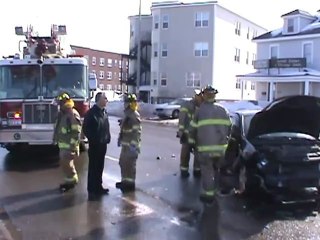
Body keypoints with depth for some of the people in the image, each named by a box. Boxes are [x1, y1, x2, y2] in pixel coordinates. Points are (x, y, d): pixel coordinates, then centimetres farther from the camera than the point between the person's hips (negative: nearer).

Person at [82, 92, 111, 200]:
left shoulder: (104, 112, 11)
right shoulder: (91, 112, -13)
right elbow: (85, 129, -13)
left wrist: (108, 138, 6)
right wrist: (93, 139, -14)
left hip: (103, 144, 8)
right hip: (94, 145, -8)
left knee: (100, 167, 16)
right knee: (93, 168, -1)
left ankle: (98, 187, 27)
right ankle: (92, 190, 6)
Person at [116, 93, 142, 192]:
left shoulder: (135, 116, -17)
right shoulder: (128, 114, 14)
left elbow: (137, 132, -22)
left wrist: (134, 145, -24)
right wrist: (120, 140, 22)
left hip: (131, 145, -10)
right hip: (125, 144, 10)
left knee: (130, 164, -1)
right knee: (123, 163, 17)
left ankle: (130, 184, 9)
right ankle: (125, 181, 30)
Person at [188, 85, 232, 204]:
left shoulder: (200, 110, 0)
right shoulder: (222, 110, 10)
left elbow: (193, 129, 2)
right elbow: (228, 127, 13)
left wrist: (192, 142, 15)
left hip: (205, 147, -4)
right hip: (221, 146, 4)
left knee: (207, 171, 6)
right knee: (216, 169, 19)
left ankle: (208, 194, 9)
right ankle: (214, 191, 29)